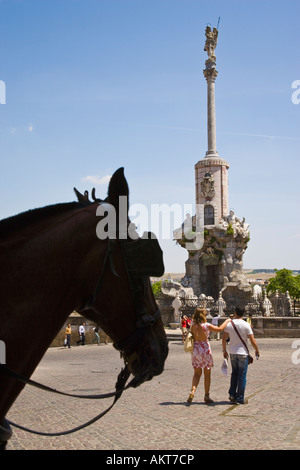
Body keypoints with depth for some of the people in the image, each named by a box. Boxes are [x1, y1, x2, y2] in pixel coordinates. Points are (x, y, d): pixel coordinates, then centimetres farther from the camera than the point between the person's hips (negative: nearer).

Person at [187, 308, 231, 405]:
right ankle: (206, 396, 16)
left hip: (195, 350, 3)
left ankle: (193, 391, -10)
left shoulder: (193, 325, -3)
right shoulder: (206, 325, -14)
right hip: (205, 349, -3)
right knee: (207, 374, 10)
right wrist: (227, 321, 7)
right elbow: (220, 329, -6)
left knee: (197, 373, 13)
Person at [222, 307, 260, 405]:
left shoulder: (229, 324, -2)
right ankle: (240, 399, 7)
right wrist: (257, 351, 6)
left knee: (234, 374, 19)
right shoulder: (246, 325, -11)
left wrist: (224, 351, 14)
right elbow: (252, 341, -10)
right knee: (242, 376, 4)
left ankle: (232, 394, 14)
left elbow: (224, 339, 1)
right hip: (243, 353, -3)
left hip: (232, 352, 3)